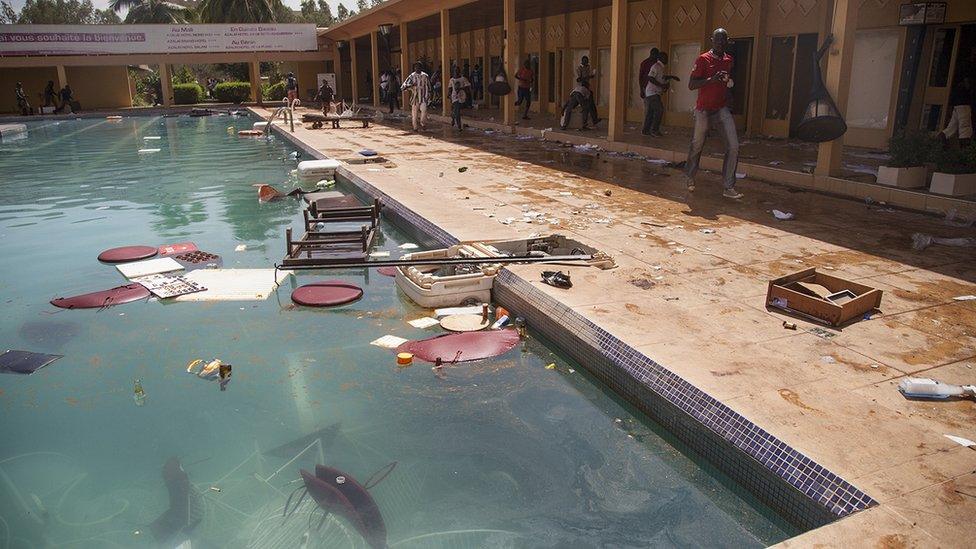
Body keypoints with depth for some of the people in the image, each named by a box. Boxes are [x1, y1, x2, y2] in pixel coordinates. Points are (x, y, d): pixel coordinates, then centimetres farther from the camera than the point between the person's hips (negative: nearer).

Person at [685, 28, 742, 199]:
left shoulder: (729, 60, 10)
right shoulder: (703, 60, -9)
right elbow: (691, 85, -16)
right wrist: (712, 79, -26)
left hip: (722, 109, 5)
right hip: (704, 110, -5)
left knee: (733, 146, -9)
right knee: (697, 145, 9)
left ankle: (729, 187, -5)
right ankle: (690, 178, 34)